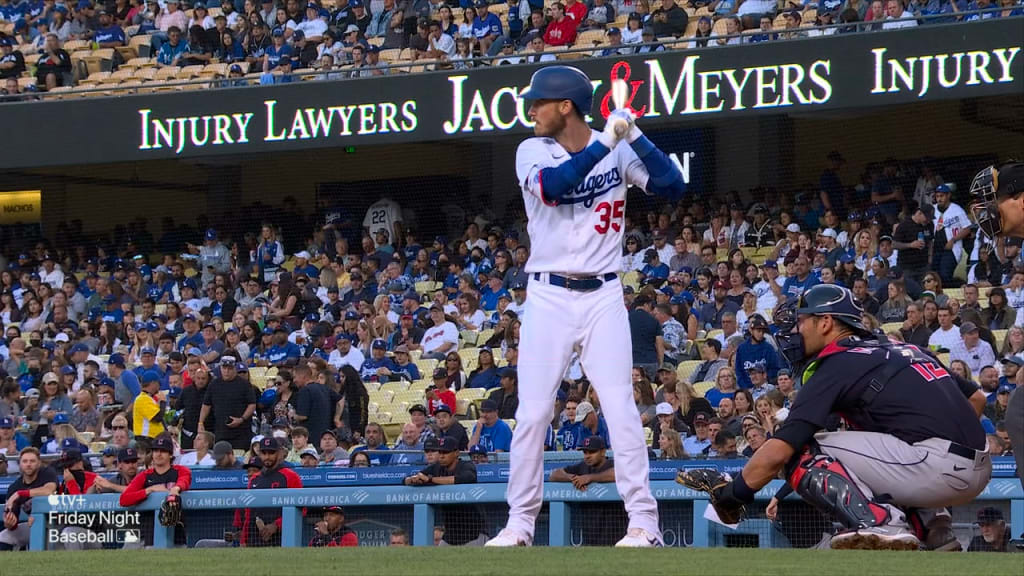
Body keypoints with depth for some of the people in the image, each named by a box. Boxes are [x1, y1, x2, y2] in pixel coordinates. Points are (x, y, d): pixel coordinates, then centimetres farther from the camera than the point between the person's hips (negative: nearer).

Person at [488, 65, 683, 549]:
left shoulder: (619, 151, 1)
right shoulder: (533, 151, 1)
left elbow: (673, 187, -8)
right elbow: (552, 185, -20)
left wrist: (634, 135, -16)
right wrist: (605, 142, -24)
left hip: (603, 296, -1)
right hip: (548, 296, 1)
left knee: (620, 409, -8)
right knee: (531, 412, 0)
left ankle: (644, 522, -6)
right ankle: (520, 523, 8)